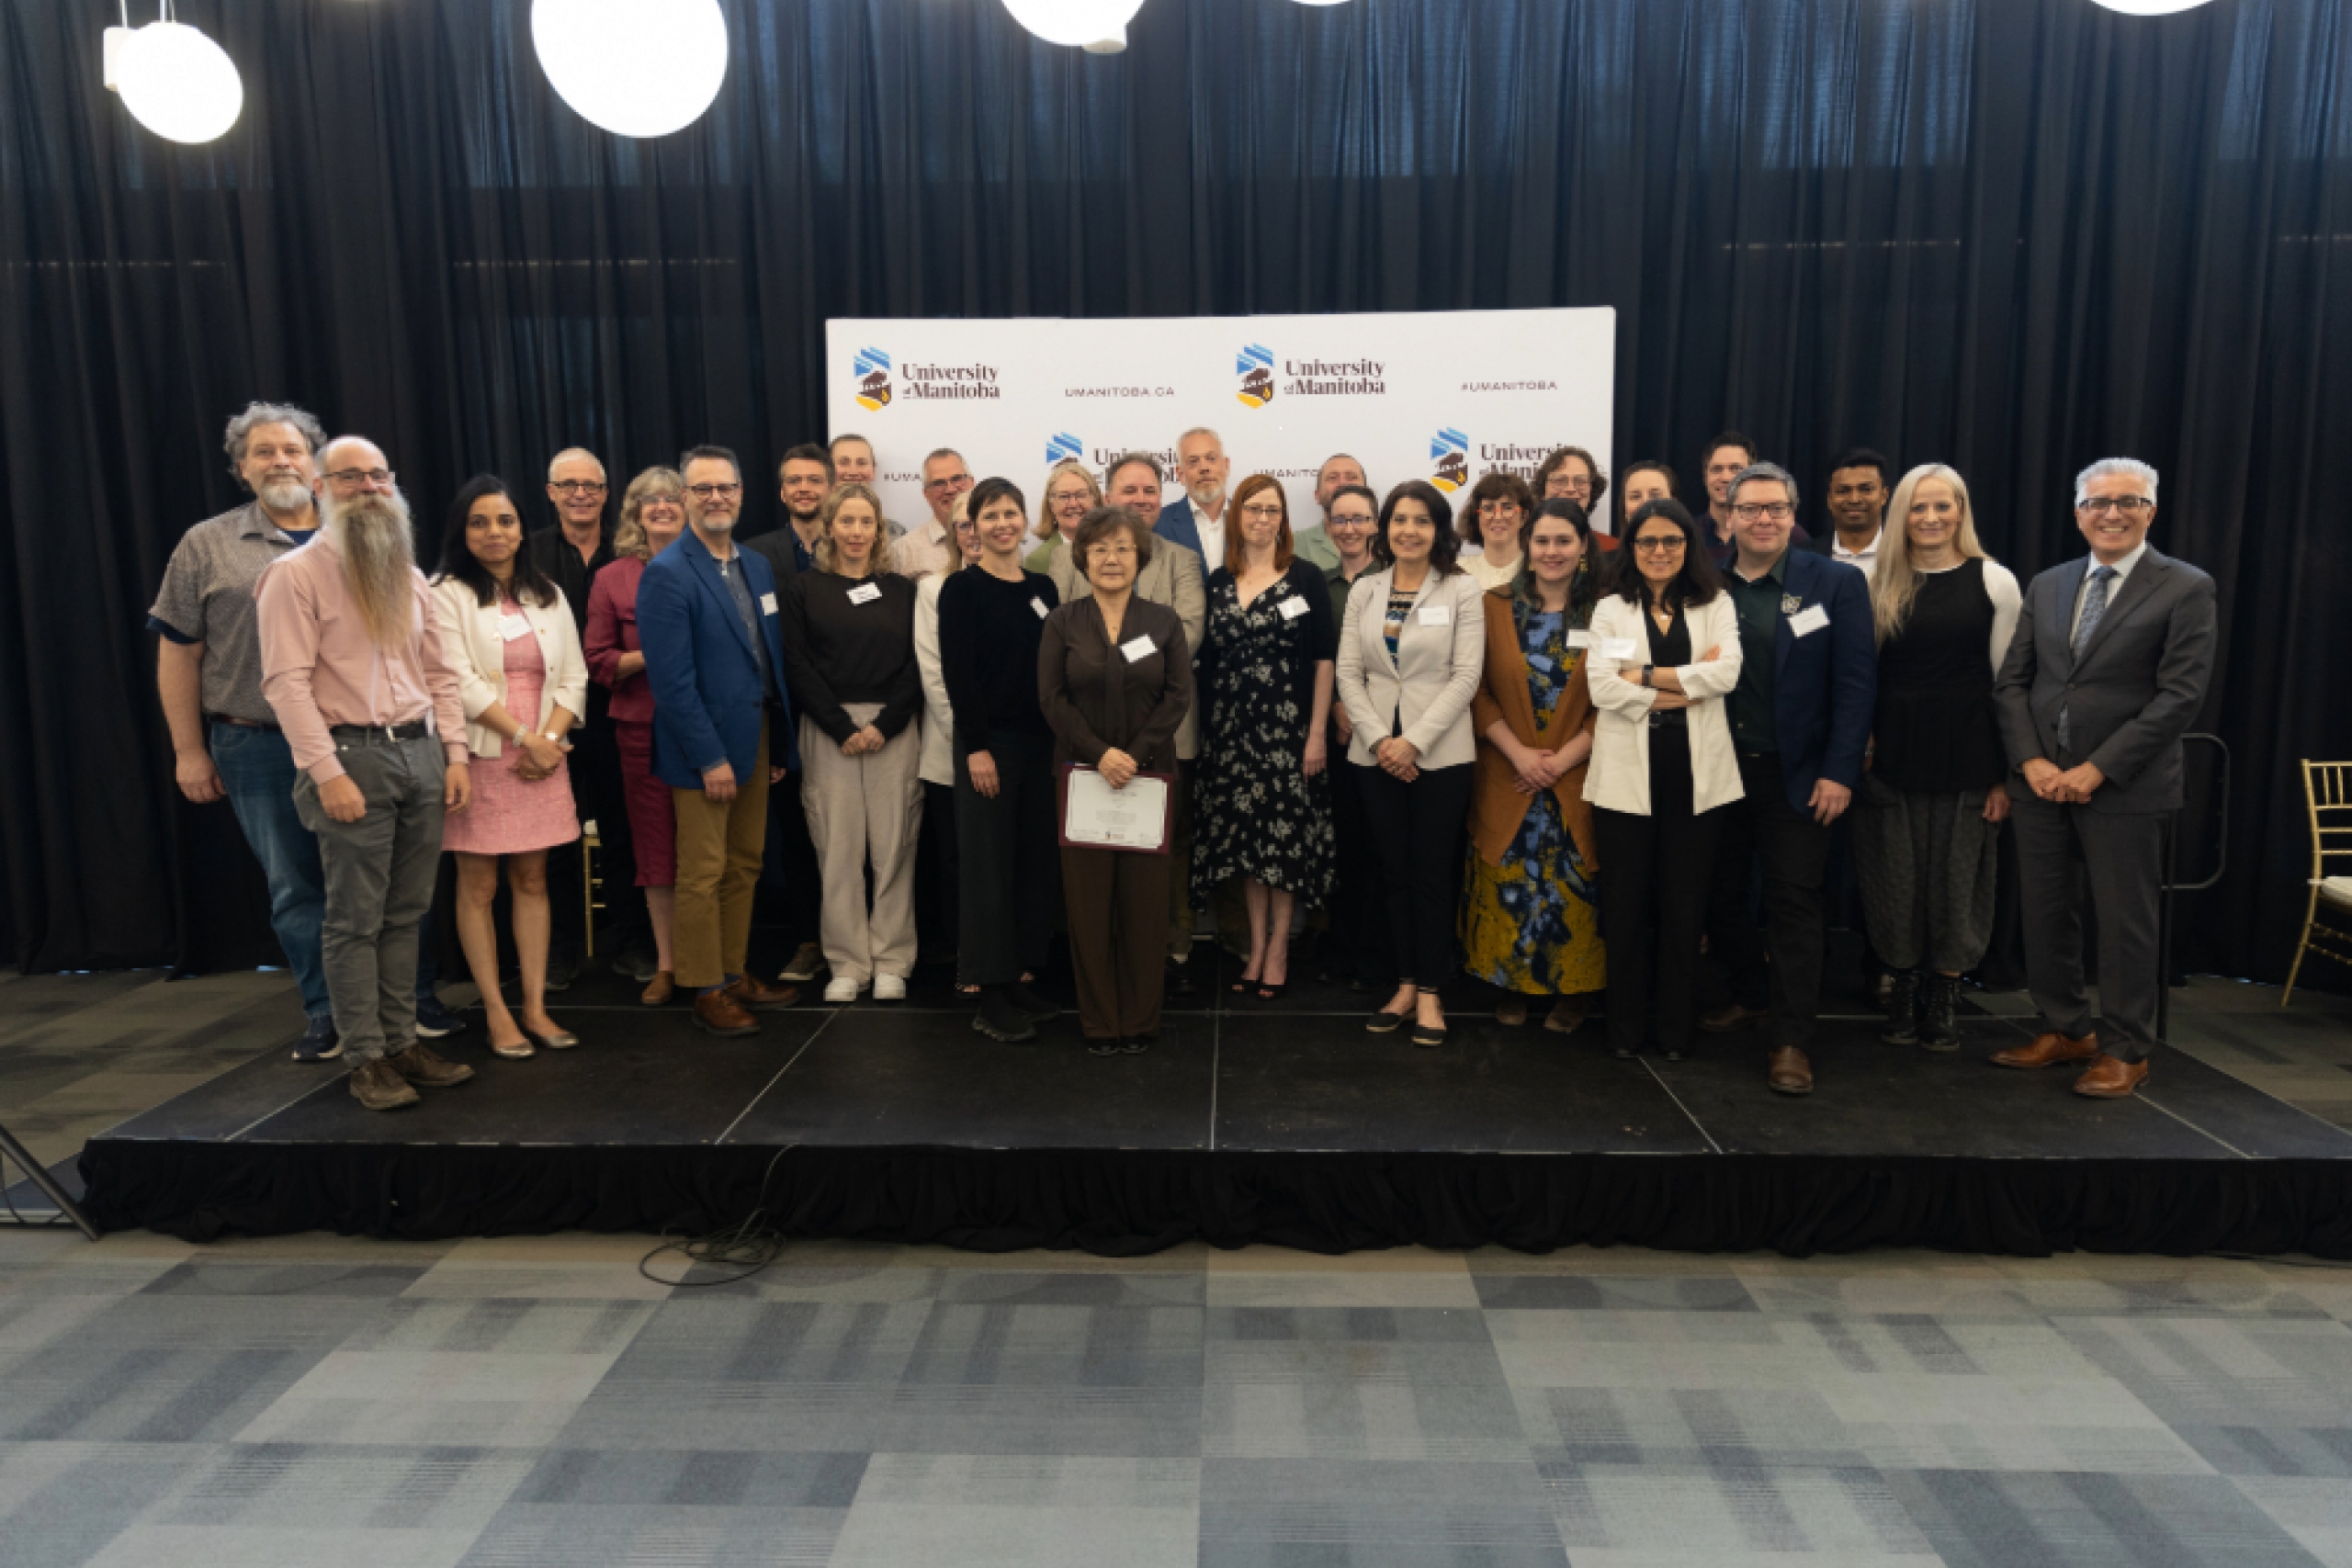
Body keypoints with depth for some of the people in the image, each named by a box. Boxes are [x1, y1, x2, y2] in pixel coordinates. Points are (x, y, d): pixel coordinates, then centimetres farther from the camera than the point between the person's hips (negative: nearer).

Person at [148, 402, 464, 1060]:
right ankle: (324, 1014, 20)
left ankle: (419, 998, 19)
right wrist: (189, 750, 3)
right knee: (295, 887, 8)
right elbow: (178, 654, 5)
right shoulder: (207, 547, 4)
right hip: (260, 751, 0)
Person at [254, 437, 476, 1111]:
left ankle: (402, 1040, 17)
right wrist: (327, 772, -18)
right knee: (355, 918, 0)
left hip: (420, 753, 6)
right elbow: (287, 682, -11)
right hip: (352, 758, -6)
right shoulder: (295, 574, -3)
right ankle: (366, 1059, 7)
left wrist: (455, 753, 8)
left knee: (406, 912, 9)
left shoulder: (409, 575, 16)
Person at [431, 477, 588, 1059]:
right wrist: (524, 737, -14)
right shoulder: (448, 595, -2)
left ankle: (535, 1007, 13)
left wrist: (549, 739, -8)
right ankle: (496, 1011, 10)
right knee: (478, 886, 2)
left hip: (543, 759, 4)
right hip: (481, 758, -4)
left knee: (532, 880, 7)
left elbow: (574, 679, 7)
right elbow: (462, 684, -12)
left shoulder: (548, 596, 11)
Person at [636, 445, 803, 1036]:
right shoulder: (667, 574, -12)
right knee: (703, 874, 2)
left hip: (758, 738, 7)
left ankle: (736, 974, 27)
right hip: (705, 748, -7)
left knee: (745, 865, 15)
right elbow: (672, 680, -17)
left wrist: (782, 743, 9)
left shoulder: (757, 567, 10)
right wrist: (711, 758, -19)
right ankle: (707, 991, 14)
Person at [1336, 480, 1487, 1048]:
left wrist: (1414, 741, -13)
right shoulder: (1364, 590, 7)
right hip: (1376, 752, 3)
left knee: (1432, 874, 1)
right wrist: (1379, 738, -8)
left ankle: (1429, 992, 11)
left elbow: (1466, 674, -7)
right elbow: (1348, 672, 4)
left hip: (1440, 751, -3)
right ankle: (1405, 985, 18)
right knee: (1393, 872, 8)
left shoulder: (1461, 589, -2)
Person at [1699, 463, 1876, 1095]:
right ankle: (1752, 994, 34)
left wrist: (1840, 771, -11)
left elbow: (1855, 682, -5)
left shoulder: (1836, 583, -2)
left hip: (1795, 776, -3)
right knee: (1719, 894, 12)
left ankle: (1791, 1040, 8)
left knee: (1794, 904, 1)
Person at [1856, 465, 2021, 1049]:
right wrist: (1856, 744, -4)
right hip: (1892, 751, 2)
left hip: (1967, 753, -1)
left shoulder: (1994, 580, 0)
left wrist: (2005, 772, -3)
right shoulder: (1877, 579, 6)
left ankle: (1942, 1000, 21)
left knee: (1957, 879, 5)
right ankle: (1904, 993, 23)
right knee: (1897, 878, 8)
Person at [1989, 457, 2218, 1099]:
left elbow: (2181, 695, -10)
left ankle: (2125, 1051, 17)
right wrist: (2030, 760, -6)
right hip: (2040, 781, 4)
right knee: (2045, 913, 10)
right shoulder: (2046, 586, 11)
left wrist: (2097, 770, -15)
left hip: (2124, 786, -4)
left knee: (2125, 920, 4)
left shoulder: (2185, 588, -3)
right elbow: (2012, 681, 9)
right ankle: (2066, 1029, 25)